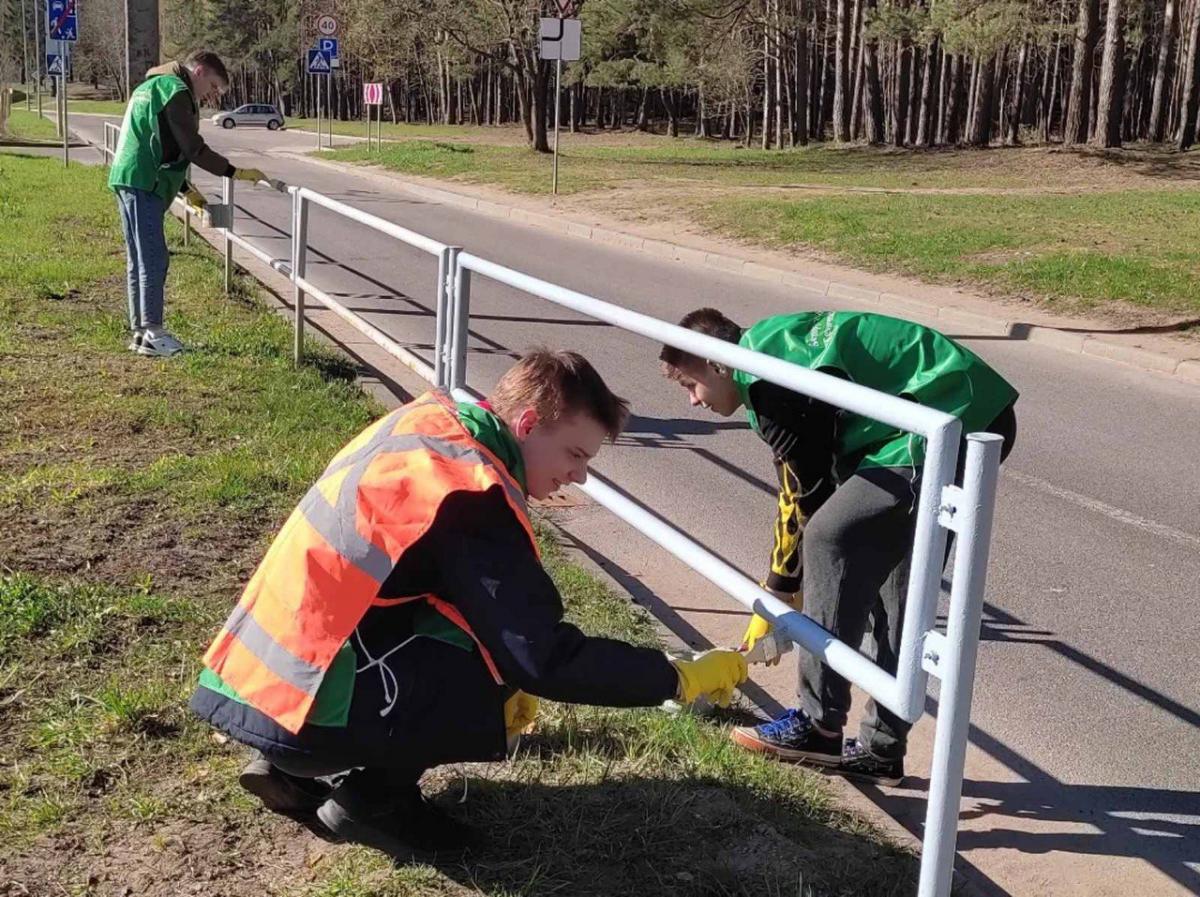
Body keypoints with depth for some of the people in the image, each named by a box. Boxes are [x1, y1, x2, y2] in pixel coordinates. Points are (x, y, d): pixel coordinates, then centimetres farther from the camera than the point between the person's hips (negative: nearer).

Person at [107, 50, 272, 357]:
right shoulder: (175, 90, -8)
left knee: (140, 260, 13)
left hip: (129, 179, 11)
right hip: (142, 182, -11)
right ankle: (152, 334, -10)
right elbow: (193, 148, -15)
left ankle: (139, 331, 18)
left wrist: (184, 188, 25)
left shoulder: (154, 86, 25)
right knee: (154, 259, -10)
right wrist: (234, 172, -12)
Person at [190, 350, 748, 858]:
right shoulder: (470, 495, -20)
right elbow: (546, 661, -22)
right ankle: (372, 797, 1)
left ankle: (290, 768, 15)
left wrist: (490, 681, 19)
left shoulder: (432, 422, 7)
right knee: (515, 660, -9)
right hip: (298, 708, -9)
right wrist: (681, 679, -12)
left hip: (260, 673, 9)